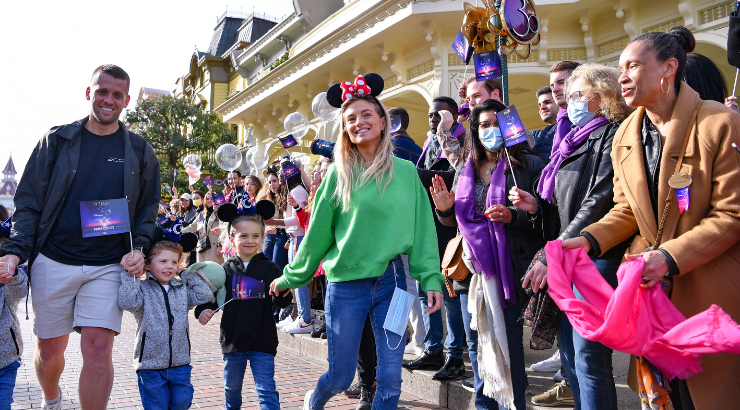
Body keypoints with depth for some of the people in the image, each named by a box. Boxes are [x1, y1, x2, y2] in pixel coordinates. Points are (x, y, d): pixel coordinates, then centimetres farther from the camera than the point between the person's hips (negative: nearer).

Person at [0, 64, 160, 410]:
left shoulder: (140, 151, 6)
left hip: (109, 267, -1)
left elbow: (147, 210, 10)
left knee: (98, 348, -12)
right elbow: (28, 201, 4)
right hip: (53, 262, 1)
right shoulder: (57, 140, 4)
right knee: (49, 350, 13)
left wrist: (139, 249, -6)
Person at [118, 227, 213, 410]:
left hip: (180, 363, 4)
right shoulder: (143, 289, -5)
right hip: (150, 364, -3)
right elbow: (127, 302, -22)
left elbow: (205, 295, 1)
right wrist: (130, 275, -22)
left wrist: (187, 274, 2)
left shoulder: (182, 289, 8)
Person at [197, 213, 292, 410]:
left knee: (266, 390, -3)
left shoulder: (269, 268, -3)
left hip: (262, 342, -3)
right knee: (231, 388, 22)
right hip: (233, 341, 3)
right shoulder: (226, 269, 1)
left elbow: (280, 302, -5)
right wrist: (203, 311, -12)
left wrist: (282, 295, -27)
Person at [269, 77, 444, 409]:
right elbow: (318, 233, 5)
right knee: (340, 378, 11)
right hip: (346, 285, -1)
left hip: (393, 282, 1)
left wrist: (431, 279, -3)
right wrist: (290, 279, 9)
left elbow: (422, 230, 3)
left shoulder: (406, 171, 3)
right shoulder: (339, 175, 0)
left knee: (390, 381, 4)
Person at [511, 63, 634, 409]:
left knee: (588, 357, -7)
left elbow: (597, 205, -16)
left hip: (595, 256, -8)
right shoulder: (572, 139, 20)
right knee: (568, 350, 12)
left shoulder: (611, 136, -6)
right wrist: (538, 205, 2)